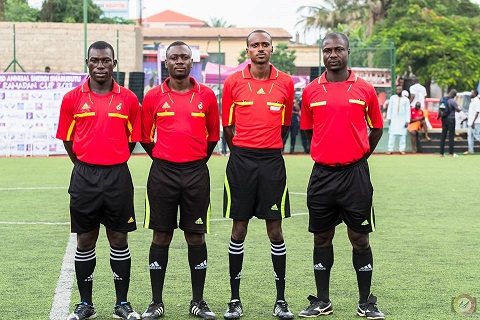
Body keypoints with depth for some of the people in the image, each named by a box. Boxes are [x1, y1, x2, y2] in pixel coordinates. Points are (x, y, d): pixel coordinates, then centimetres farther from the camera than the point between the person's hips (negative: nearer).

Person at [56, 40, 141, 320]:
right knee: (85, 241, 7)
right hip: (84, 177, 0)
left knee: (119, 239, 6)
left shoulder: (128, 99, 1)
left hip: (118, 176, 0)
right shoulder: (72, 98, 1)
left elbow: (133, 139, 9)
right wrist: (87, 166, 9)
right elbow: (67, 140, 8)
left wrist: (113, 164, 8)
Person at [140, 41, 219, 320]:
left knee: (196, 236, 4)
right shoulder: (154, 97, 2)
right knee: (161, 236, 3)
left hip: (197, 174, 0)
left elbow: (213, 134, 13)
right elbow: (146, 136, 12)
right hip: (162, 173, 0)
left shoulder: (206, 95, 3)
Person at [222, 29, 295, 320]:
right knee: (239, 230, 3)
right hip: (241, 161, 0)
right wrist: (243, 154, 11)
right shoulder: (233, 82, 1)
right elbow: (228, 127, 8)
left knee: (275, 231, 2)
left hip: (272, 162, 0)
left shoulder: (286, 83, 3)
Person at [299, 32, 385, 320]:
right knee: (322, 238, 8)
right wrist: (324, 154, 13)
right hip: (322, 174, 2)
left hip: (355, 173, -1)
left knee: (360, 237, 2)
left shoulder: (365, 89, 1)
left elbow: (377, 128, 11)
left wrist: (360, 156, 9)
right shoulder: (311, 91, 4)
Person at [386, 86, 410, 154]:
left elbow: (408, 111, 2)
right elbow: (389, 108, 8)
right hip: (393, 119, 0)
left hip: (402, 120, 0)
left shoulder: (406, 99, 4)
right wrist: (388, 118, 0)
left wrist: (407, 121, -4)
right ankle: (390, 149, -4)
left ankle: (402, 149, 0)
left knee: (403, 135, -4)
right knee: (392, 134, -5)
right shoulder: (392, 98, 7)